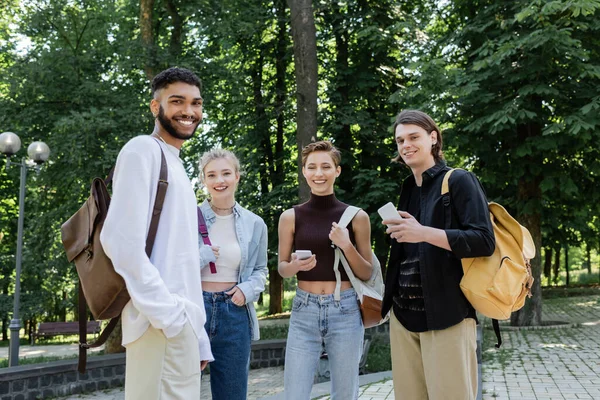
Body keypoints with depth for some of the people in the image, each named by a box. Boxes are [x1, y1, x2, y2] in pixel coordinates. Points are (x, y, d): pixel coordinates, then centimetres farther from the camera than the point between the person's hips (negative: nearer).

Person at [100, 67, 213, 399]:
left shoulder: (176, 164, 21)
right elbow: (121, 241, -18)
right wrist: (167, 312, -19)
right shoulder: (142, 150, -6)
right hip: (162, 323, -9)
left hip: (182, 321, 9)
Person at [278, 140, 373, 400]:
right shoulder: (291, 217, 2)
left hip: (345, 311, 0)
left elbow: (367, 274, 4)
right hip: (304, 312, 0)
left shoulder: (356, 216, 1)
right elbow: (282, 268, 10)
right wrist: (295, 266, -13)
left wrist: (347, 246, -13)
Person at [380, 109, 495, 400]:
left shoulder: (459, 181, -4)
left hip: (446, 314, -6)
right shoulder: (407, 189, 17)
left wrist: (424, 233, -23)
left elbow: (484, 241, -14)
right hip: (403, 315, 6)